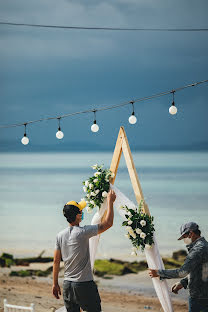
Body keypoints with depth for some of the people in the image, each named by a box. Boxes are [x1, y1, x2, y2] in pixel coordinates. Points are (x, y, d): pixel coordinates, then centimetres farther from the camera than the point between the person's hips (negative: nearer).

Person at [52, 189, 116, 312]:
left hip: (67, 284, 6)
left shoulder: (60, 236, 3)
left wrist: (55, 284, 15)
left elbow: (56, 261, 8)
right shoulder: (83, 232, -14)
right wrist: (110, 201, 0)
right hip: (84, 284, -6)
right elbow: (108, 223, -10)